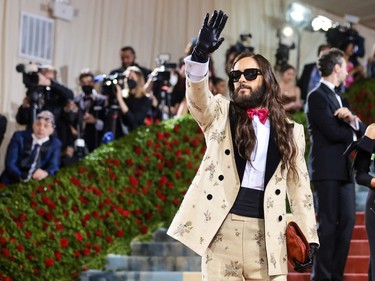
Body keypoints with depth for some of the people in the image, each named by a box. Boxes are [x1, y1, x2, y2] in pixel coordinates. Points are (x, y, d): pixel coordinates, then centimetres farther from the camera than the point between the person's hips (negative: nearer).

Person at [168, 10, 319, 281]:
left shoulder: (291, 130, 12)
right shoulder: (220, 113, 9)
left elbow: (300, 185, 12)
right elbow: (197, 95, -13)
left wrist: (310, 236, 5)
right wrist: (201, 54, -31)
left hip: (266, 233, 1)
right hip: (222, 228, -1)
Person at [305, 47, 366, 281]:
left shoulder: (337, 97, 20)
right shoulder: (317, 96, -8)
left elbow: (362, 131, 12)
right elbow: (332, 132, -18)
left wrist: (352, 119, -9)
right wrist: (353, 128, 0)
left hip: (344, 170, 9)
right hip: (327, 170, -9)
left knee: (347, 221, 7)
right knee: (329, 223, -6)